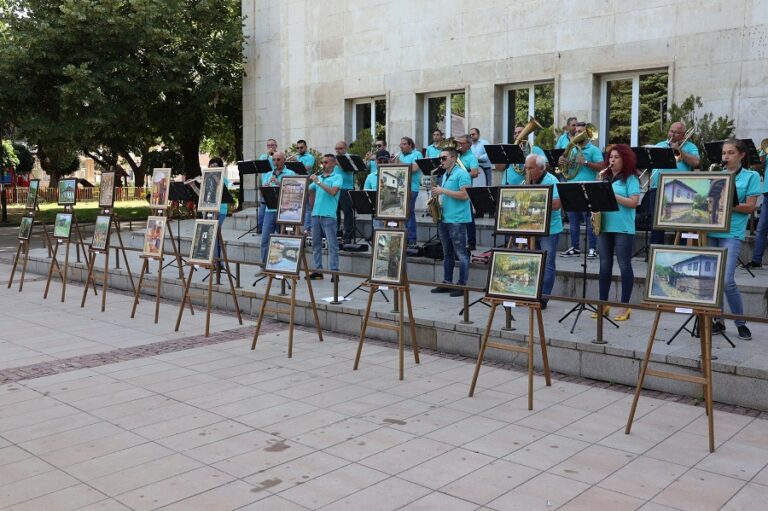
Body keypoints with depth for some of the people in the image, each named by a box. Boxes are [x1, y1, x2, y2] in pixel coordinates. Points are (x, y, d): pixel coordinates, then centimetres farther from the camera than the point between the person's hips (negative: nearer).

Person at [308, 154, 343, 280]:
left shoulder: (337, 177, 0)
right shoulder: (318, 177, 18)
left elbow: (333, 191, -17)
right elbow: (308, 191, 25)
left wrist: (318, 182, -16)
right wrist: (306, 181, 8)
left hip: (328, 215, -6)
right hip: (316, 214, 7)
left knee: (332, 245, -5)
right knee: (316, 244, 9)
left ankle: (334, 271, -4)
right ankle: (318, 270, 15)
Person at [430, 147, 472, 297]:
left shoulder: (462, 174, -8)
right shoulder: (445, 175, 18)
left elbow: (464, 195, -18)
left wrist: (443, 191, -16)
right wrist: (438, 201, 4)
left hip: (457, 220, -9)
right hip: (444, 219, 9)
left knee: (461, 254, -3)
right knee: (447, 253, 13)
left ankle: (462, 285, 0)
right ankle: (447, 282, 18)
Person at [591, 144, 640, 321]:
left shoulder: (630, 178, -4)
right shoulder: (605, 177, 14)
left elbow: (633, 202, -13)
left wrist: (612, 195, -17)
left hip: (623, 228, -5)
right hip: (604, 226, 6)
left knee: (624, 265, -1)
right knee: (604, 265, 7)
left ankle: (625, 306, 6)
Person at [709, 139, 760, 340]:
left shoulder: (751, 176, 3)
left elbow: (750, 207, -4)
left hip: (732, 233, -4)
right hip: (710, 230, 4)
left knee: (727, 280, -14)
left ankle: (741, 323, 4)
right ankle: (718, 320, 17)